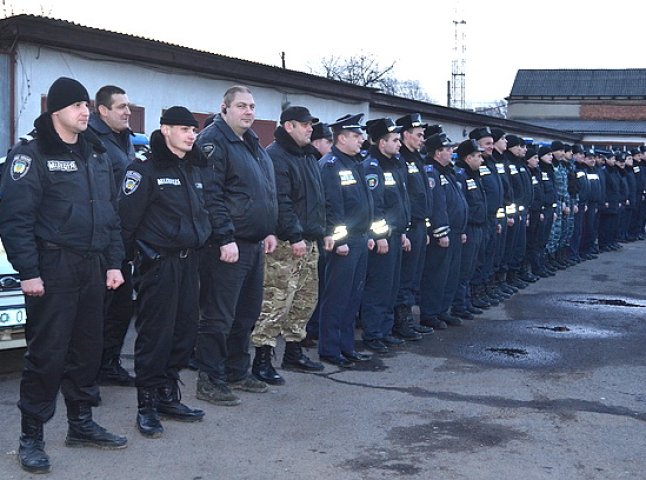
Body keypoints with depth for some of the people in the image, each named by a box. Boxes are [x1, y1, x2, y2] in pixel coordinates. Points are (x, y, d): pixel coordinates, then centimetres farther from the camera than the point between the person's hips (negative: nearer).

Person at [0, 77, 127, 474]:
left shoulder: (97, 155, 14)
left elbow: (112, 212, 18)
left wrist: (114, 262, 12)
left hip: (92, 268, 7)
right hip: (53, 269, -7)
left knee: (88, 348, 13)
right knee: (47, 353, -4)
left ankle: (81, 424, 27)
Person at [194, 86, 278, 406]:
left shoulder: (254, 145, 18)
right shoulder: (213, 141, -10)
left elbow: (268, 194, 25)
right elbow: (211, 195, -19)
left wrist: (269, 231, 16)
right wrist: (226, 239, -22)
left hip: (254, 244, 9)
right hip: (227, 245, -9)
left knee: (247, 313, 15)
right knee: (219, 316, -4)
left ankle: (237, 372, 27)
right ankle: (210, 380, 5)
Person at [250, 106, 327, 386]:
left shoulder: (309, 157, 19)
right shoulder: (275, 156, -11)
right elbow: (280, 202, -19)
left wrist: (323, 232, 17)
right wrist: (294, 237, -22)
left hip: (308, 242, 10)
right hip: (285, 244, -10)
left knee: (305, 300, 15)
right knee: (276, 302, -10)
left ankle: (294, 352, 27)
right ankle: (262, 360, -5)